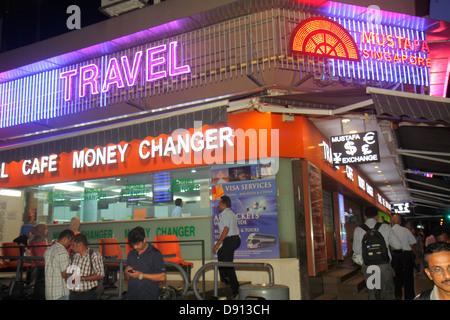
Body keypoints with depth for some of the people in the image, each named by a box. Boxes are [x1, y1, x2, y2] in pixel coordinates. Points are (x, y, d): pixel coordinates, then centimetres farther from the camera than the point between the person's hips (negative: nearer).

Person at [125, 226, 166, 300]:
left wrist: (141, 275, -15)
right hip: (131, 296, 5)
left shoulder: (155, 254, -8)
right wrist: (127, 272, -4)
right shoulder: (131, 254, 11)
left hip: (149, 297, -5)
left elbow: (162, 277, -13)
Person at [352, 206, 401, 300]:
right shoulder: (385, 227, -2)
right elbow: (398, 245, 3)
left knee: (372, 294, 13)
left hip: (368, 266, 1)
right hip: (384, 266, -1)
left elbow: (357, 251, 3)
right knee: (387, 293, 9)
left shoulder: (358, 230, -3)